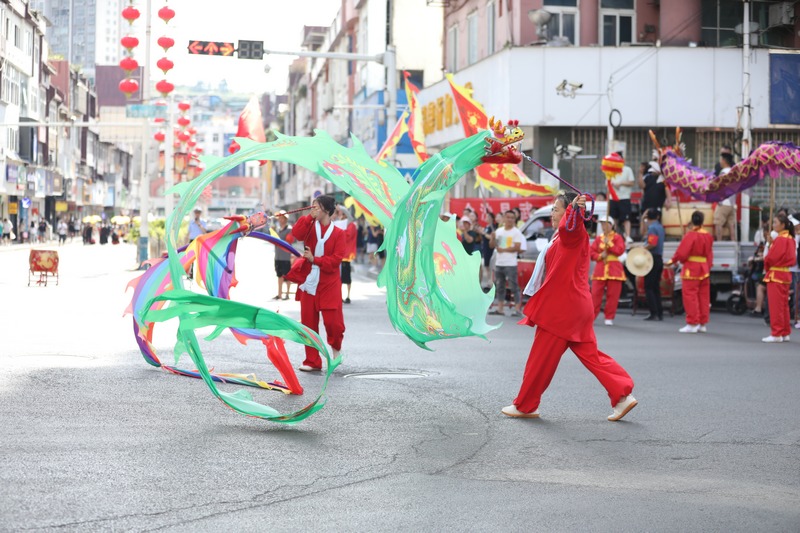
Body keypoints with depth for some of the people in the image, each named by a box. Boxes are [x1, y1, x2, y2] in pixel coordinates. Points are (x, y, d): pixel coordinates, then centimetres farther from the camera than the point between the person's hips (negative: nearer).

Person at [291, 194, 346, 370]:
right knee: (308, 323, 4)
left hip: (329, 285, -3)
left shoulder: (338, 233, -3)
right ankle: (312, 361, 13)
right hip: (308, 283, 3)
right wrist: (310, 217, -15)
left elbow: (336, 259, -11)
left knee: (333, 321, -7)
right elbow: (296, 234, -15)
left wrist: (315, 259, -18)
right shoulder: (310, 227, 6)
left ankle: (335, 348, 25)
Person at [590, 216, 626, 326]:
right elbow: (591, 253, 7)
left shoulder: (617, 237, 3)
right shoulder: (598, 238, 11)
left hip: (614, 269, -2)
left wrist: (609, 243, -15)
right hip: (600, 268, 2)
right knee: (595, 294, -4)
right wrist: (600, 256, -12)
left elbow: (620, 250, -11)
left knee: (613, 295, -1)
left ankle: (609, 318, 6)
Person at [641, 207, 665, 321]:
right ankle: (660, 313, 10)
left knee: (648, 287, -6)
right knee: (656, 287, 12)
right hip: (659, 258, 9)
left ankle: (654, 313, -12)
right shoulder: (660, 227, 14)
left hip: (652, 259, -9)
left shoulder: (652, 227, -12)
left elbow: (652, 244, -22)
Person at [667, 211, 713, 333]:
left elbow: (682, 253, -17)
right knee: (704, 297, 10)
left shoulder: (690, 235, -14)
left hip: (691, 269, -7)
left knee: (690, 296, -3)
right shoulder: (708, 236, 6)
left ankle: (692, 324, -5)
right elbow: (709, 254, 11)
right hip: (704, 270, 7)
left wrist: (673, 261, -2)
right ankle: (702, 324, 15)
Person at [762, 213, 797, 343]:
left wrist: (767, 267, 1)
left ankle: (776, 334, -4)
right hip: (786, 274, 9)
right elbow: (792, 257, 13)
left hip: (775, 275, -9)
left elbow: (771, 258, -19)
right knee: (783, 305, 14)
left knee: (775, 305, -5)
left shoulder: (780, 239, -17)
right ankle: (785, 333, 19)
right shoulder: (790, 239, 11)